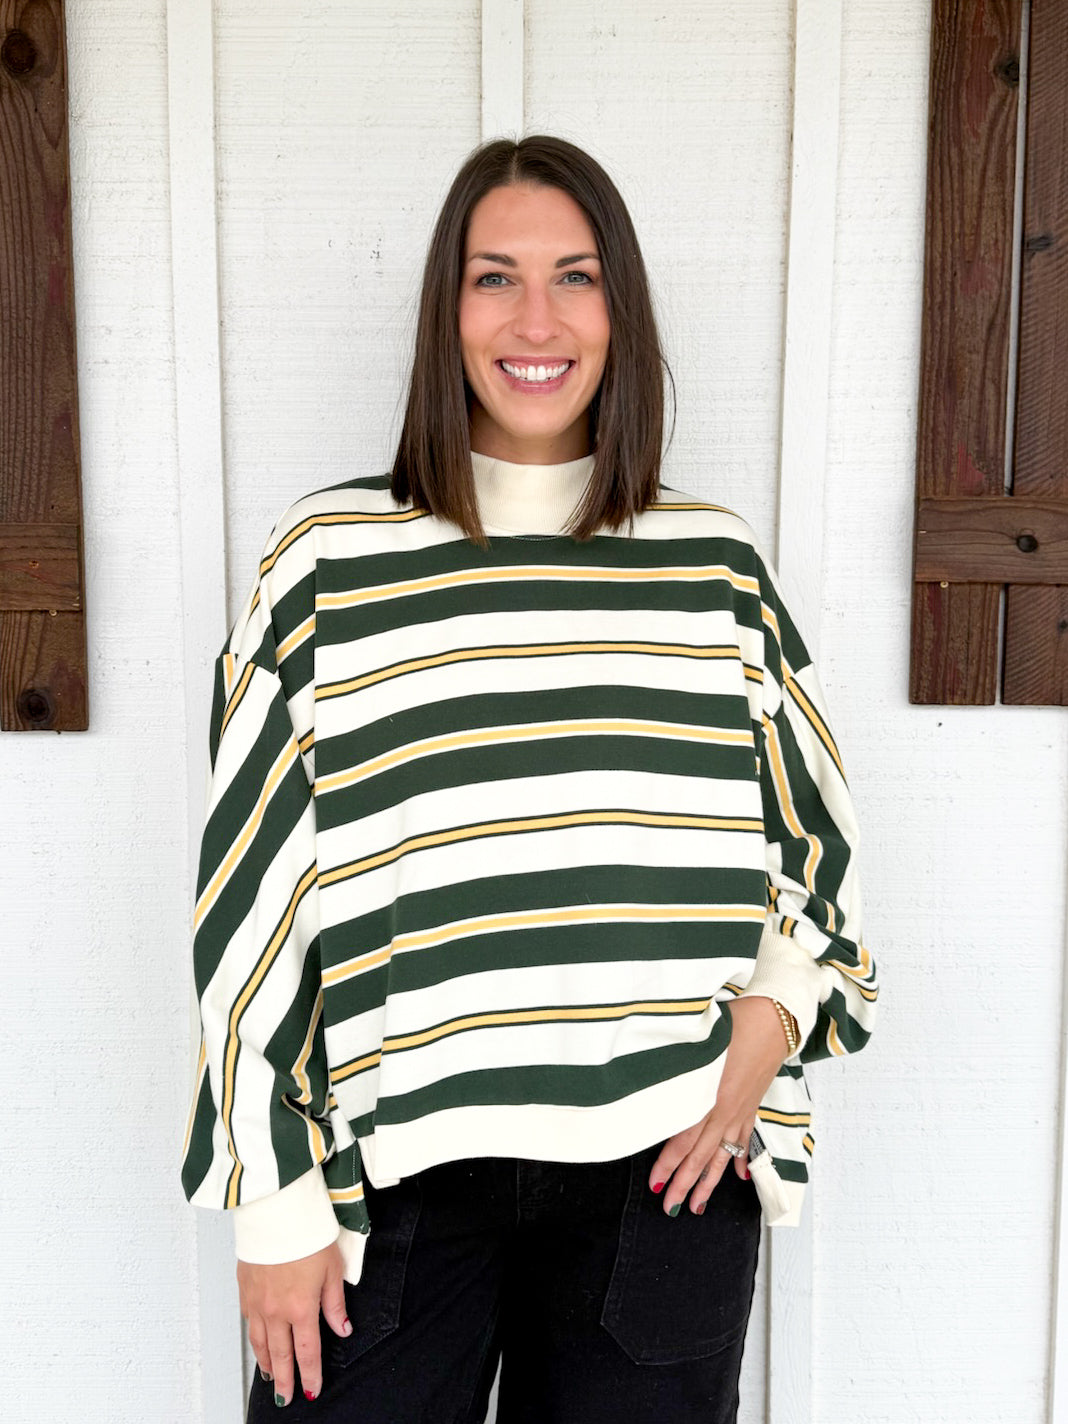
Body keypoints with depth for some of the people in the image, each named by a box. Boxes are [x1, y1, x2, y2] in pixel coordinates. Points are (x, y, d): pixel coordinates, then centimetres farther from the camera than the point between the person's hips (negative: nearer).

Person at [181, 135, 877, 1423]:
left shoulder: (719, 565, 4)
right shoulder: (328, 561, -2)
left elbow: (812, 837, 12)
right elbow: (250, 894, -2)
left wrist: (764, 1029, -5)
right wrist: (277, 1203, -3)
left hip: (664, 1177, 2)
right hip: (397, 1175, -1)